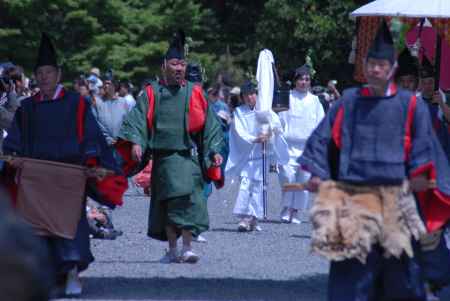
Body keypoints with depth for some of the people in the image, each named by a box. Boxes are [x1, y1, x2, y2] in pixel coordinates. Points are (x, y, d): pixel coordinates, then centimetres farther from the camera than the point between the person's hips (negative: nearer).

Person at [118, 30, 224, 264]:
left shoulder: (194, 93, 7)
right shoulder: (152, 93, 5)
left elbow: (209, 124, 11)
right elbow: (138, 118, -3)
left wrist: (215, 150, 3)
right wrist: (136, 142, -18)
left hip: (189, 154, 0)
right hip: (164, 155, 0)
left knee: (187, 199, -13)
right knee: (168, 201, 2)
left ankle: (187, 247, -13)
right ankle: (172, 249, 10)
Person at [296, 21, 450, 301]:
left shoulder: (410, 105, 4)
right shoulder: (349, 101, 9)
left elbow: (423, 144, 2)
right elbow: (324, 137, 12)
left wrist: (419, 174, -12)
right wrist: (317, 173, 2)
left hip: (394, 196, -1)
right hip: (352, 194, 1)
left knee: (399, 267, 4)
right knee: (350, 268, -2)